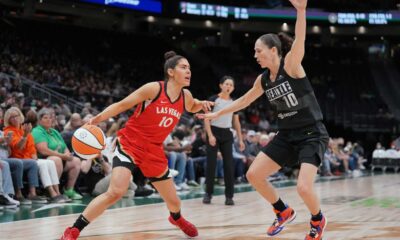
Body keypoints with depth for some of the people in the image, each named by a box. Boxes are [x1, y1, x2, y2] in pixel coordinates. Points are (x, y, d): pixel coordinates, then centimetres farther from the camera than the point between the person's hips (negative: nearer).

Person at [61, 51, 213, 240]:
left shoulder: (186, 96, 1)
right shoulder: (154, 88, -16)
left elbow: (191, 107, 27)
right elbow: (122, 105, -12)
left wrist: (201, 105, 4)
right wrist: (96, 119, -25)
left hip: (154, 151, 6)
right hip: (129, 144, -6)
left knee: (173, 201, 13)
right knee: (116, 192, -27)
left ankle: (177, 218, 52)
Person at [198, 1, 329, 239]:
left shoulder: (291, 65, -15)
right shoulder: (263, 79, 5)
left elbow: (299, 43, -35)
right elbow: (245, 100, 22)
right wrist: (217, 113, 26)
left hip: (312, 134, -7)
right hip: (287, 135, 7)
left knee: (304, 187, -21)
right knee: (254, 175, 0)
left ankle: (318, 221, 12)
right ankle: (284, 212, 22)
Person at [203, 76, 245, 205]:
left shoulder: (234, 103, 10)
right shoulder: (213, 100, -4)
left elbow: (236, 122, 15)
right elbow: (206, 119, -7)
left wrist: (240, 139, 10)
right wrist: (210, 135, -18)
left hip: (227, 134, 4)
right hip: (214, 133, -4)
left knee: (229, 165, -2)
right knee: (211, 164, -2)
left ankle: (229, 196, 1)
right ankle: (208, 194, 9)